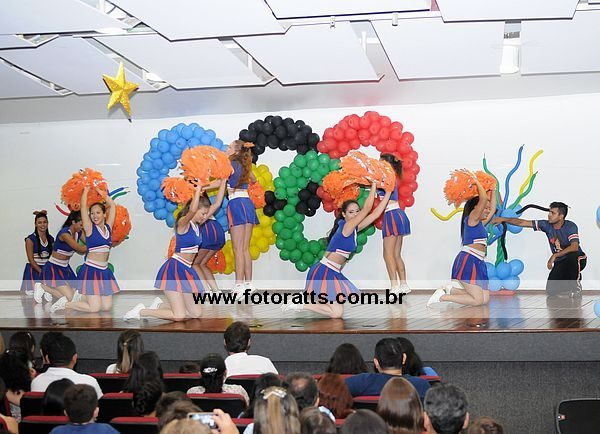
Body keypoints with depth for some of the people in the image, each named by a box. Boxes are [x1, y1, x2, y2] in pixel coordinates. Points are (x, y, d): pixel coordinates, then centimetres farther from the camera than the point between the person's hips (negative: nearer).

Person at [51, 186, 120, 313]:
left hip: (104, 271, 6)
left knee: (107, 306, 2)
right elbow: (83, 207, -5)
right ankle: (65, 303, 8)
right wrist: (86, 190, 8)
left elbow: (112, 205, 14)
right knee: (94, 308, -12)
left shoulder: (108, 227, 10)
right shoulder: (89, 228, -2)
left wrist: (99, 190, 18)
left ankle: (78, 301, 23)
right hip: (90, 270, -6)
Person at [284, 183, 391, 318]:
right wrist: (374, 187, -6)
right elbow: (367, 208, -14)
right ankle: (299, 304, -5)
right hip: (324, 272, -10)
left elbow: (375, 213, 10)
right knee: (337, 313, -14)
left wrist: (388, 193, 11)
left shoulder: (355, 229, 11)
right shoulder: (347, 227, -13)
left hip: (333, 273, 10)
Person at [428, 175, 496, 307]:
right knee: (478, 300, -15)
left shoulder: (480, 223, 23)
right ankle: (442, 297, -11)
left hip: (477, 263, 10)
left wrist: (492, 190, 32)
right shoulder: (471, 219, -2)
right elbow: (483, 199, -12)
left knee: (485, 299, 1)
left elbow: (493, 209, 32)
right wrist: (477, 182, -2)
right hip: (468, 261, -10)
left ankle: (451, 290, 7)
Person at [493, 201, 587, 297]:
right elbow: (522, 223, -4)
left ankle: (576, 284, -13)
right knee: (551, 290, -12)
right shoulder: (547, 225, -5)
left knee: (572, 256, -42)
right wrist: (503, 219, -8)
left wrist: (555, 255, -38)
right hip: (560, 262, 4)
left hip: (577, 259, -4)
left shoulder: (570, 226, -18)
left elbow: (574, 247, -33)